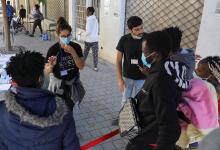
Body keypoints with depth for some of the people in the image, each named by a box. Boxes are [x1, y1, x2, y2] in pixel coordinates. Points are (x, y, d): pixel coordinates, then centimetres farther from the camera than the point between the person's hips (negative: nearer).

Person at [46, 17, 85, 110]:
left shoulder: (76, 47, -9)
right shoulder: (53, 49, -15)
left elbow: (81, 66, -13)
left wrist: (73, 52, -25)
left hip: (72, 84, 2)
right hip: (58, 84, -2)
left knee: (69, 109, 16)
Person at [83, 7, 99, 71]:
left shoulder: (89, 19, -15)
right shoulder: (95, 19, 5)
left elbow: (88, 31, -21)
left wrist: (85, 34, -4)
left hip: (88, 40, -4)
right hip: (95, 39, 4)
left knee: (85, 52, 15)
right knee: (95, 53, 4)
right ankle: (95, 67, 5)